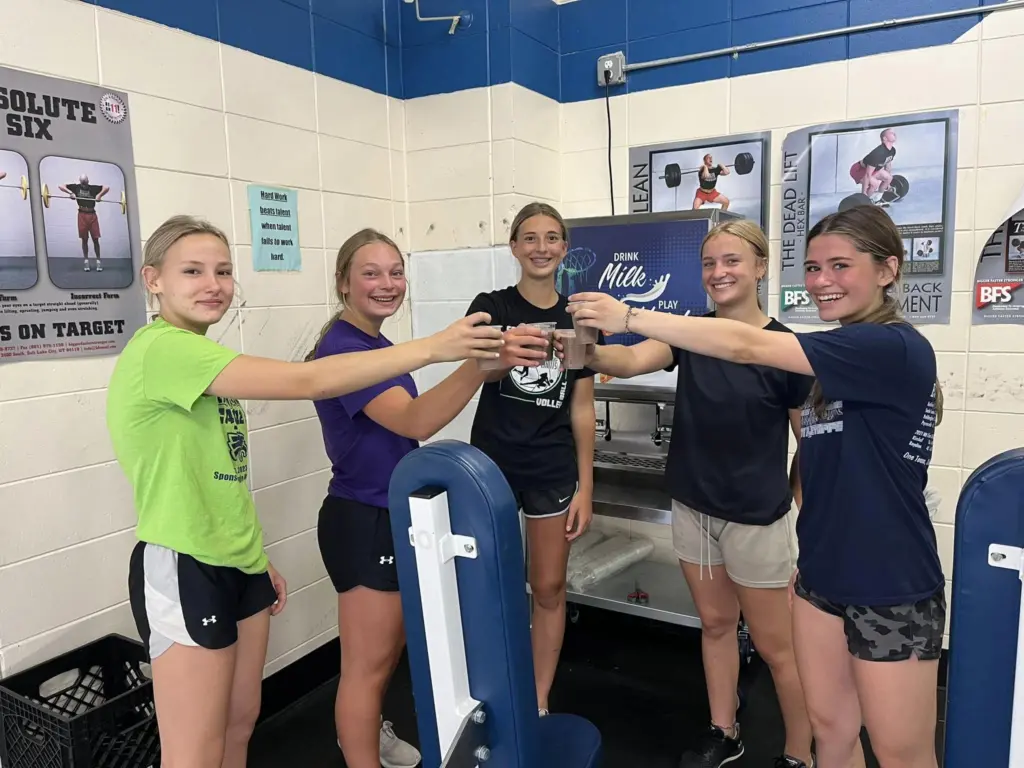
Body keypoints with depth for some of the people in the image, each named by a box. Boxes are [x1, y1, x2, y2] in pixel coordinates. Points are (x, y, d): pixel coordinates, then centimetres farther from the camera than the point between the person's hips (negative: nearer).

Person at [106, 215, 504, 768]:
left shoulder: (200, 359, 11)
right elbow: (304, 381, -28)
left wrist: (255, 554, 17)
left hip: (239, 564, 9)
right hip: (183, 569, -9)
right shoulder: (160, 348, -19)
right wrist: (432, 347, -26)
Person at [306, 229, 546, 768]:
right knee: (368, 662, 5)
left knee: (394, 641, 26)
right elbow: (414, 422, -39)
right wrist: (482, 362, -53)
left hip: (393, 515, 10)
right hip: (363, 521, -10)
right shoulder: (342, 348, -23)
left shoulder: (379, 345, 9)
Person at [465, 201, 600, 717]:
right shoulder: (490, 307, -3)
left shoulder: (578, 318, 2)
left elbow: (582, 409, 4)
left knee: (549, 588, 10)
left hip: (554, 470, 2)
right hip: (492, 464, -1)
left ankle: (539, 703, 28)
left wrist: (586, 486, 1)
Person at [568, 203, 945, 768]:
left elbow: (747, 347, -27)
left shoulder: (894, 349, -20)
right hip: (823, 575, 8)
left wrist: (629, 317, -26)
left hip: (891, 590, -7)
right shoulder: (842, 356, 8)